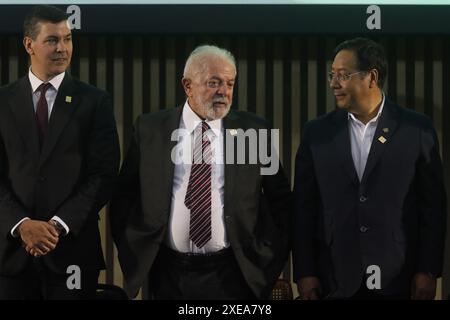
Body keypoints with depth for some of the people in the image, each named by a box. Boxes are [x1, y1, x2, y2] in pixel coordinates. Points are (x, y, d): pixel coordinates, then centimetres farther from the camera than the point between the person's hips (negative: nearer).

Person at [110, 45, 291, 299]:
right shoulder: (150, 129, 2)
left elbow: (280, 198, 8)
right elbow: (124, 196, 9)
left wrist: (270, 257, 2)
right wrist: (133, 255, 3)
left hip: (233, 275, -1)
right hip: (169, 274, 1)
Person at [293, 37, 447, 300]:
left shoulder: (417, 129, 0)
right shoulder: (317, 133, 5)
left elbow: (433, 203, 1)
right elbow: (304, 207, 5)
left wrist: (428, 271, -4)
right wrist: (304, 272, 0)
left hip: (399, 280, -1)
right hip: (335, 281, 1)